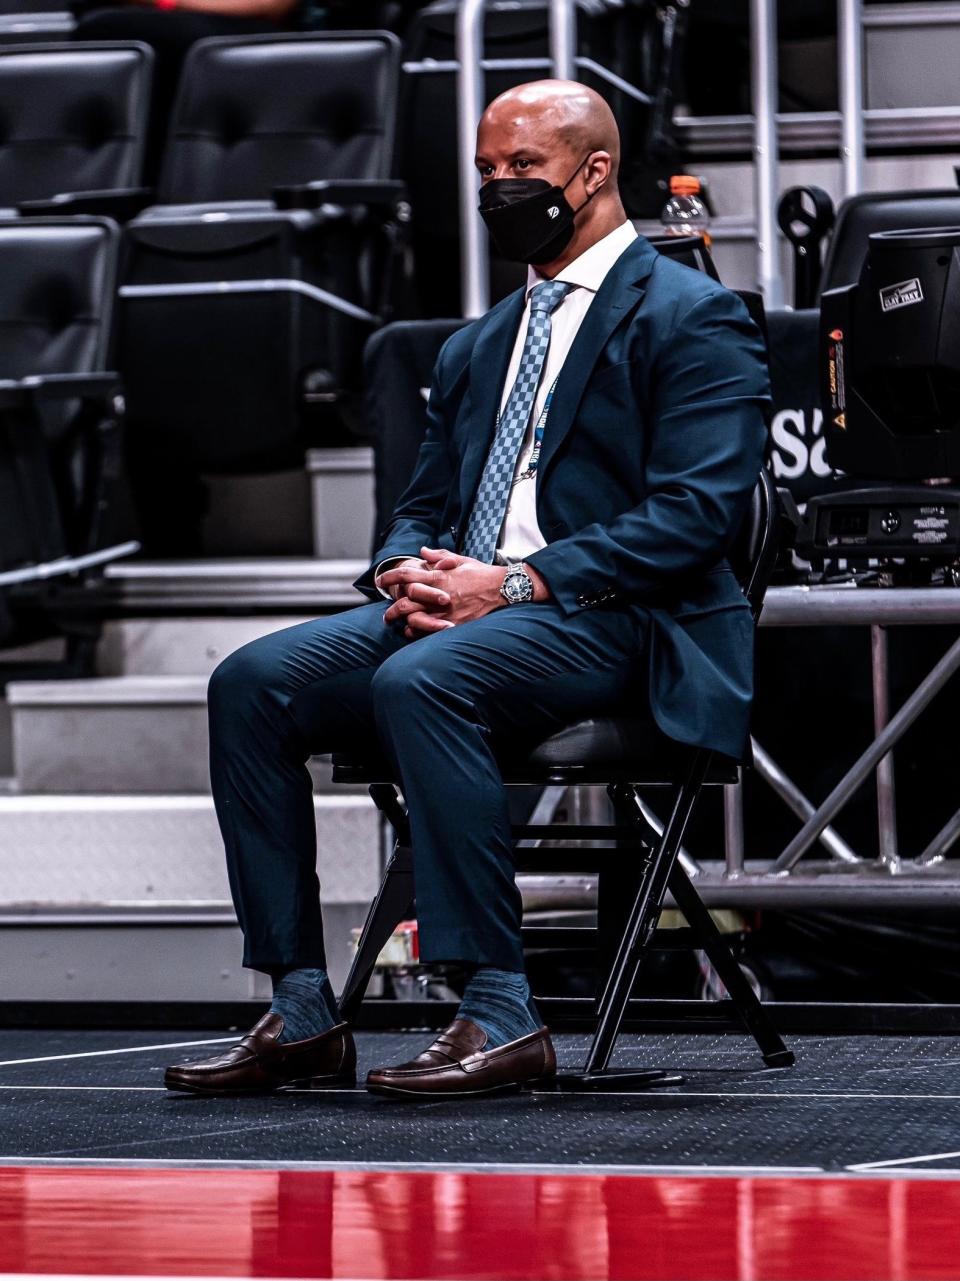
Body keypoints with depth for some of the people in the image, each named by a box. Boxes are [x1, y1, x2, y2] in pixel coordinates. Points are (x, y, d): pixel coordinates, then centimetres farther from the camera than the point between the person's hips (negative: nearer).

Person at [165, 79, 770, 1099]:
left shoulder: (691, 318, 0)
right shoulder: (475, 348, 26)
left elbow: (697, 513, -11)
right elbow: (423, 508, 25)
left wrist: (516, 583, -19)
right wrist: (406, 574, -2)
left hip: (610, 626, -7)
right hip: (456, 608, 8)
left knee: (421, 682, -36)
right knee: (252, 682, -16)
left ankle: (501, 1015, -33)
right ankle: (302, 1014, -16)